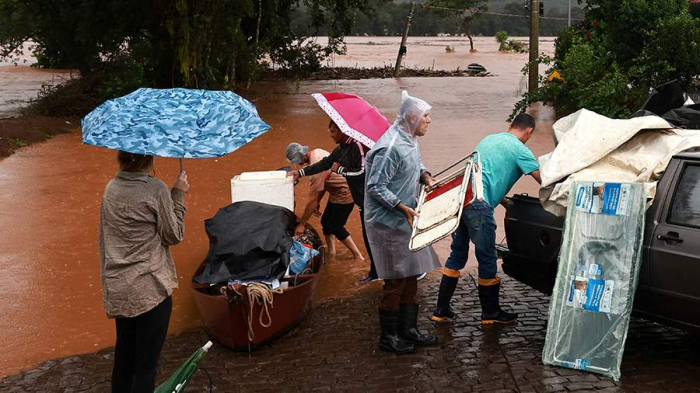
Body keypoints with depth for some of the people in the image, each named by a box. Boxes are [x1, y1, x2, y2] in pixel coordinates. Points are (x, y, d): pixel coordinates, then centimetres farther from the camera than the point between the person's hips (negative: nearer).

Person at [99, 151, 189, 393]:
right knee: (146, 362, 3)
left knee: (124, 356, 19)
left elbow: (105, 237, 12)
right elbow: (174, 236, -5)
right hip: (150, 288, -7)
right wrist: (178, 195, 1)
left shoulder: (111, 189, 5)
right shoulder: (156, 190, -14)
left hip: (117, 288, 7)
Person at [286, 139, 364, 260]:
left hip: (345, 194, -10)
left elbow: (312, 199, -26)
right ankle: (331, 254, 18)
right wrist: (318, 202, 7)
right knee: (326, 222, 13)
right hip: (337, 192, 10)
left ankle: (358, 257, 6)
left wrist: (302, 224, -20)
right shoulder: (316, 152, -3)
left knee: (336, 227, -1)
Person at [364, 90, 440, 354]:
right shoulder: (391, 147, -23)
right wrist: (403, 208, -25)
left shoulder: (410, 141, 8)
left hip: (406, 221, 10)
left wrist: (425, 176, 4)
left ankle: (408, 329, 27)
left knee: (410, 276, 15)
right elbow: (376, 187, -22)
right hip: (389, 223, -10)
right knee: (395, 280, -2)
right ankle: (388, 336, 12)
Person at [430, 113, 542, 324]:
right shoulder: (520, 150, 0)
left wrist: (506, 203, 31)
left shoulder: (489, 139, 24)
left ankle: (441, 310, 19)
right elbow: (543, 181, -1)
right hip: (478, 205, -8)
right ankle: (491, 313, 18)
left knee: (457, 255, 16)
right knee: (487, 259, 5)